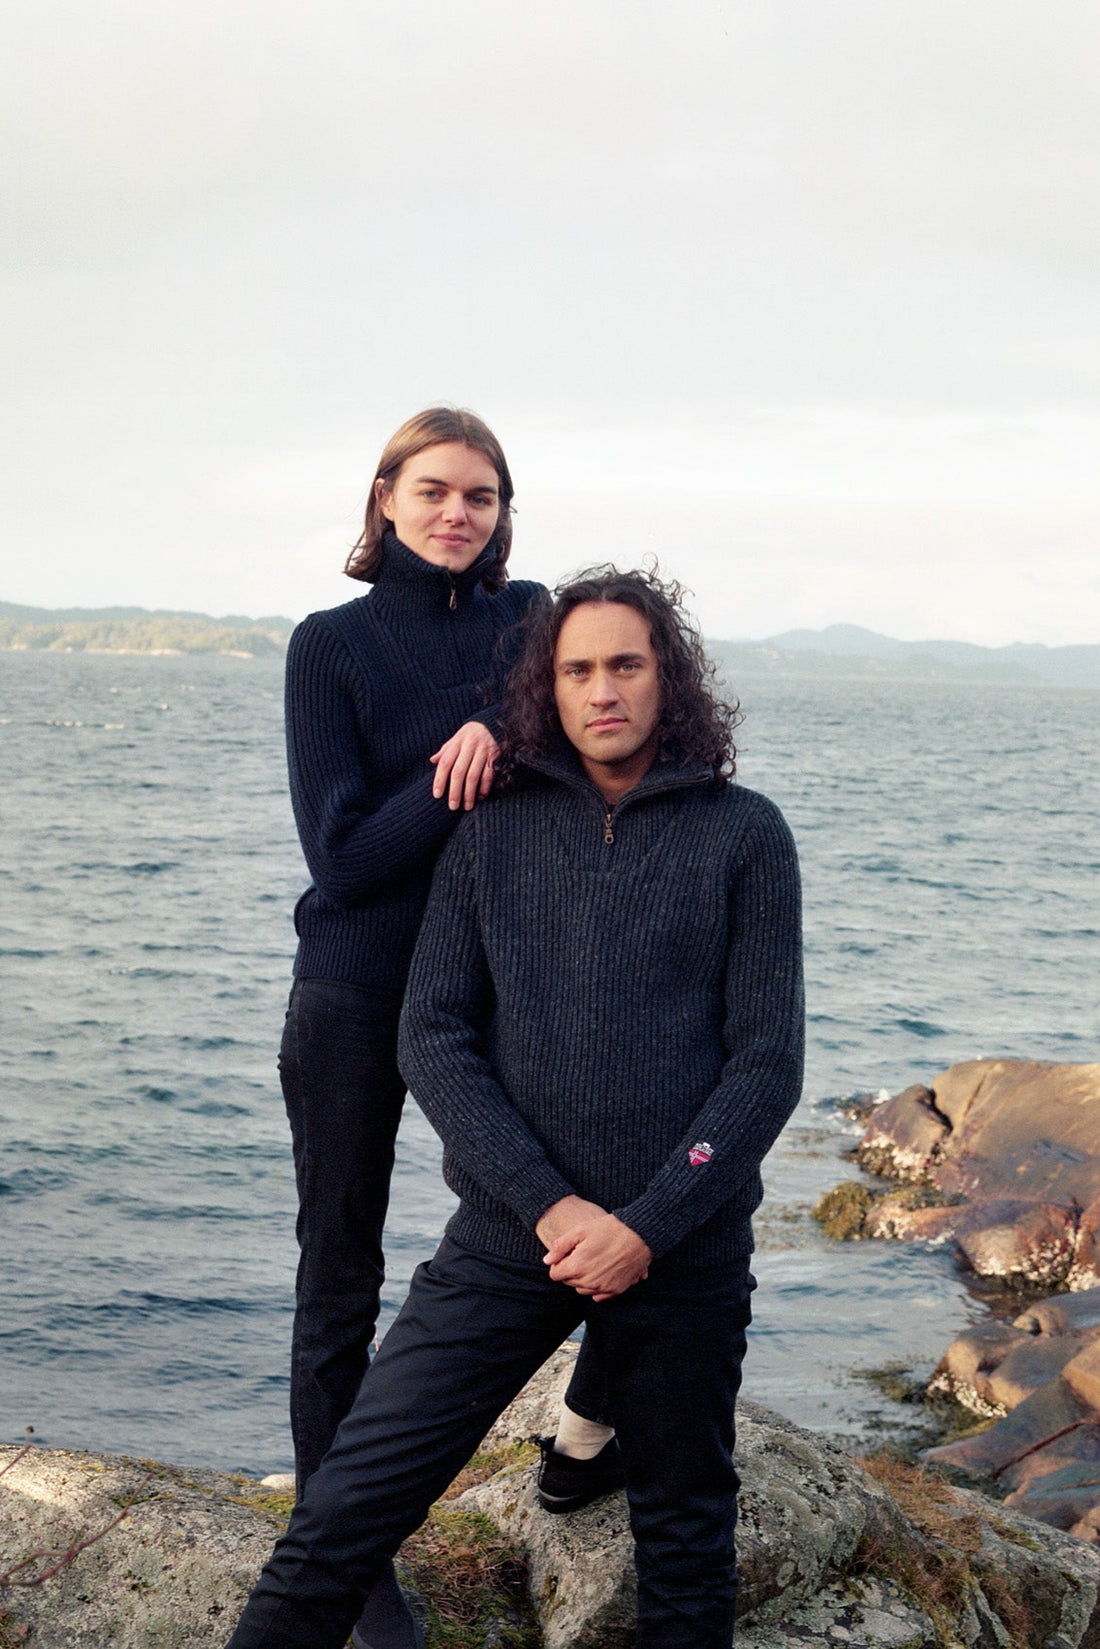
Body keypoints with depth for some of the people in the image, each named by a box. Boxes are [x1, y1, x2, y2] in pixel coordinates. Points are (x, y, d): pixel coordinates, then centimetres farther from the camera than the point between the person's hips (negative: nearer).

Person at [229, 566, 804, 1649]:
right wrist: (549, 1205, -11)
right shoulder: (494, 832, 6)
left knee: (685, 1554, 14)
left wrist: (647, 1228, -13)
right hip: (510, 1237, 1)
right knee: (346, 1509, -3)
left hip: (684, 1248, -1)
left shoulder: (744, 836, 1)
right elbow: (431, 1037, 1)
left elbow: (768, 1060, -3)